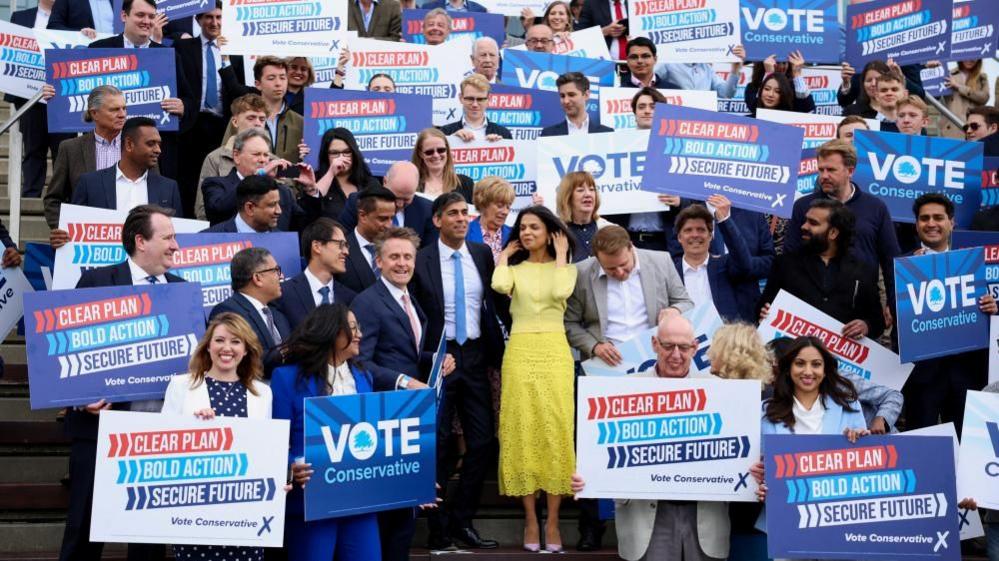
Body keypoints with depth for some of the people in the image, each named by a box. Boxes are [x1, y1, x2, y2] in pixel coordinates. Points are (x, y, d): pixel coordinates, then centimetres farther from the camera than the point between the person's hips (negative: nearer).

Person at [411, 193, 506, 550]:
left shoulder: (483, 254, 5)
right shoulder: (421, 260, -6)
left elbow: (495, 302, 11)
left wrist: (496, 352, 5)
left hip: (475, 356, 4)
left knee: (483, 441, 3)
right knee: (438, 443, 3)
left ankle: (462, 521, 16)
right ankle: (439, 526, 15)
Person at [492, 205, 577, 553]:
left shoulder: (566, 268, 10)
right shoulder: (514, 268, 11)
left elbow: (561, 292, -13)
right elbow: (499, 286, -13)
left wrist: (560, 255, -2)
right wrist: (504, 256, 4)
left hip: (554, 353, -1)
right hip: (519, 353, 1)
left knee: (555, 430, -6)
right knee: (522, 430, -2)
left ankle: (552, 521, 0)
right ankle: (530, 520, 5)